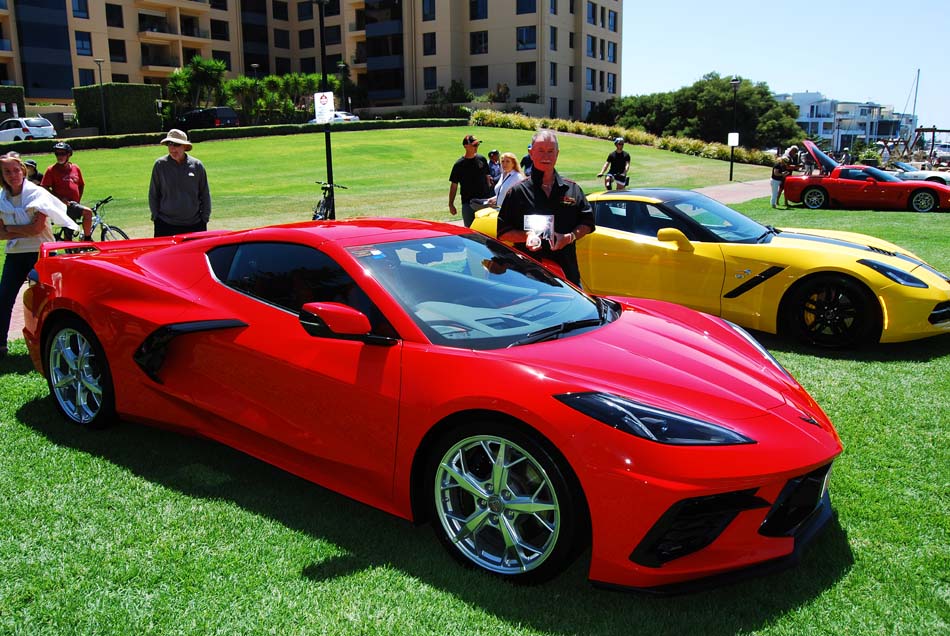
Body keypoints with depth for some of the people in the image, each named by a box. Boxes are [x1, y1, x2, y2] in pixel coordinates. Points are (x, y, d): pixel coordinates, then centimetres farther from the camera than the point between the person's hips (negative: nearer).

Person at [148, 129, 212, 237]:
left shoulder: (197, 165, 2)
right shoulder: (160, 165, 1)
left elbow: (205, 195, 9)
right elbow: (153, 195, 8)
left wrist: (205, 218, 6)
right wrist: (156, 216, 4)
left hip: (194, 225, 1)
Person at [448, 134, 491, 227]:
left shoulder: (482, 160, 4)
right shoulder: (459, 164, -6)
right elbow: (454, 185, -2)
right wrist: (451, 204, -4)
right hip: (468, 202, -3)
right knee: (469, 228, 2)